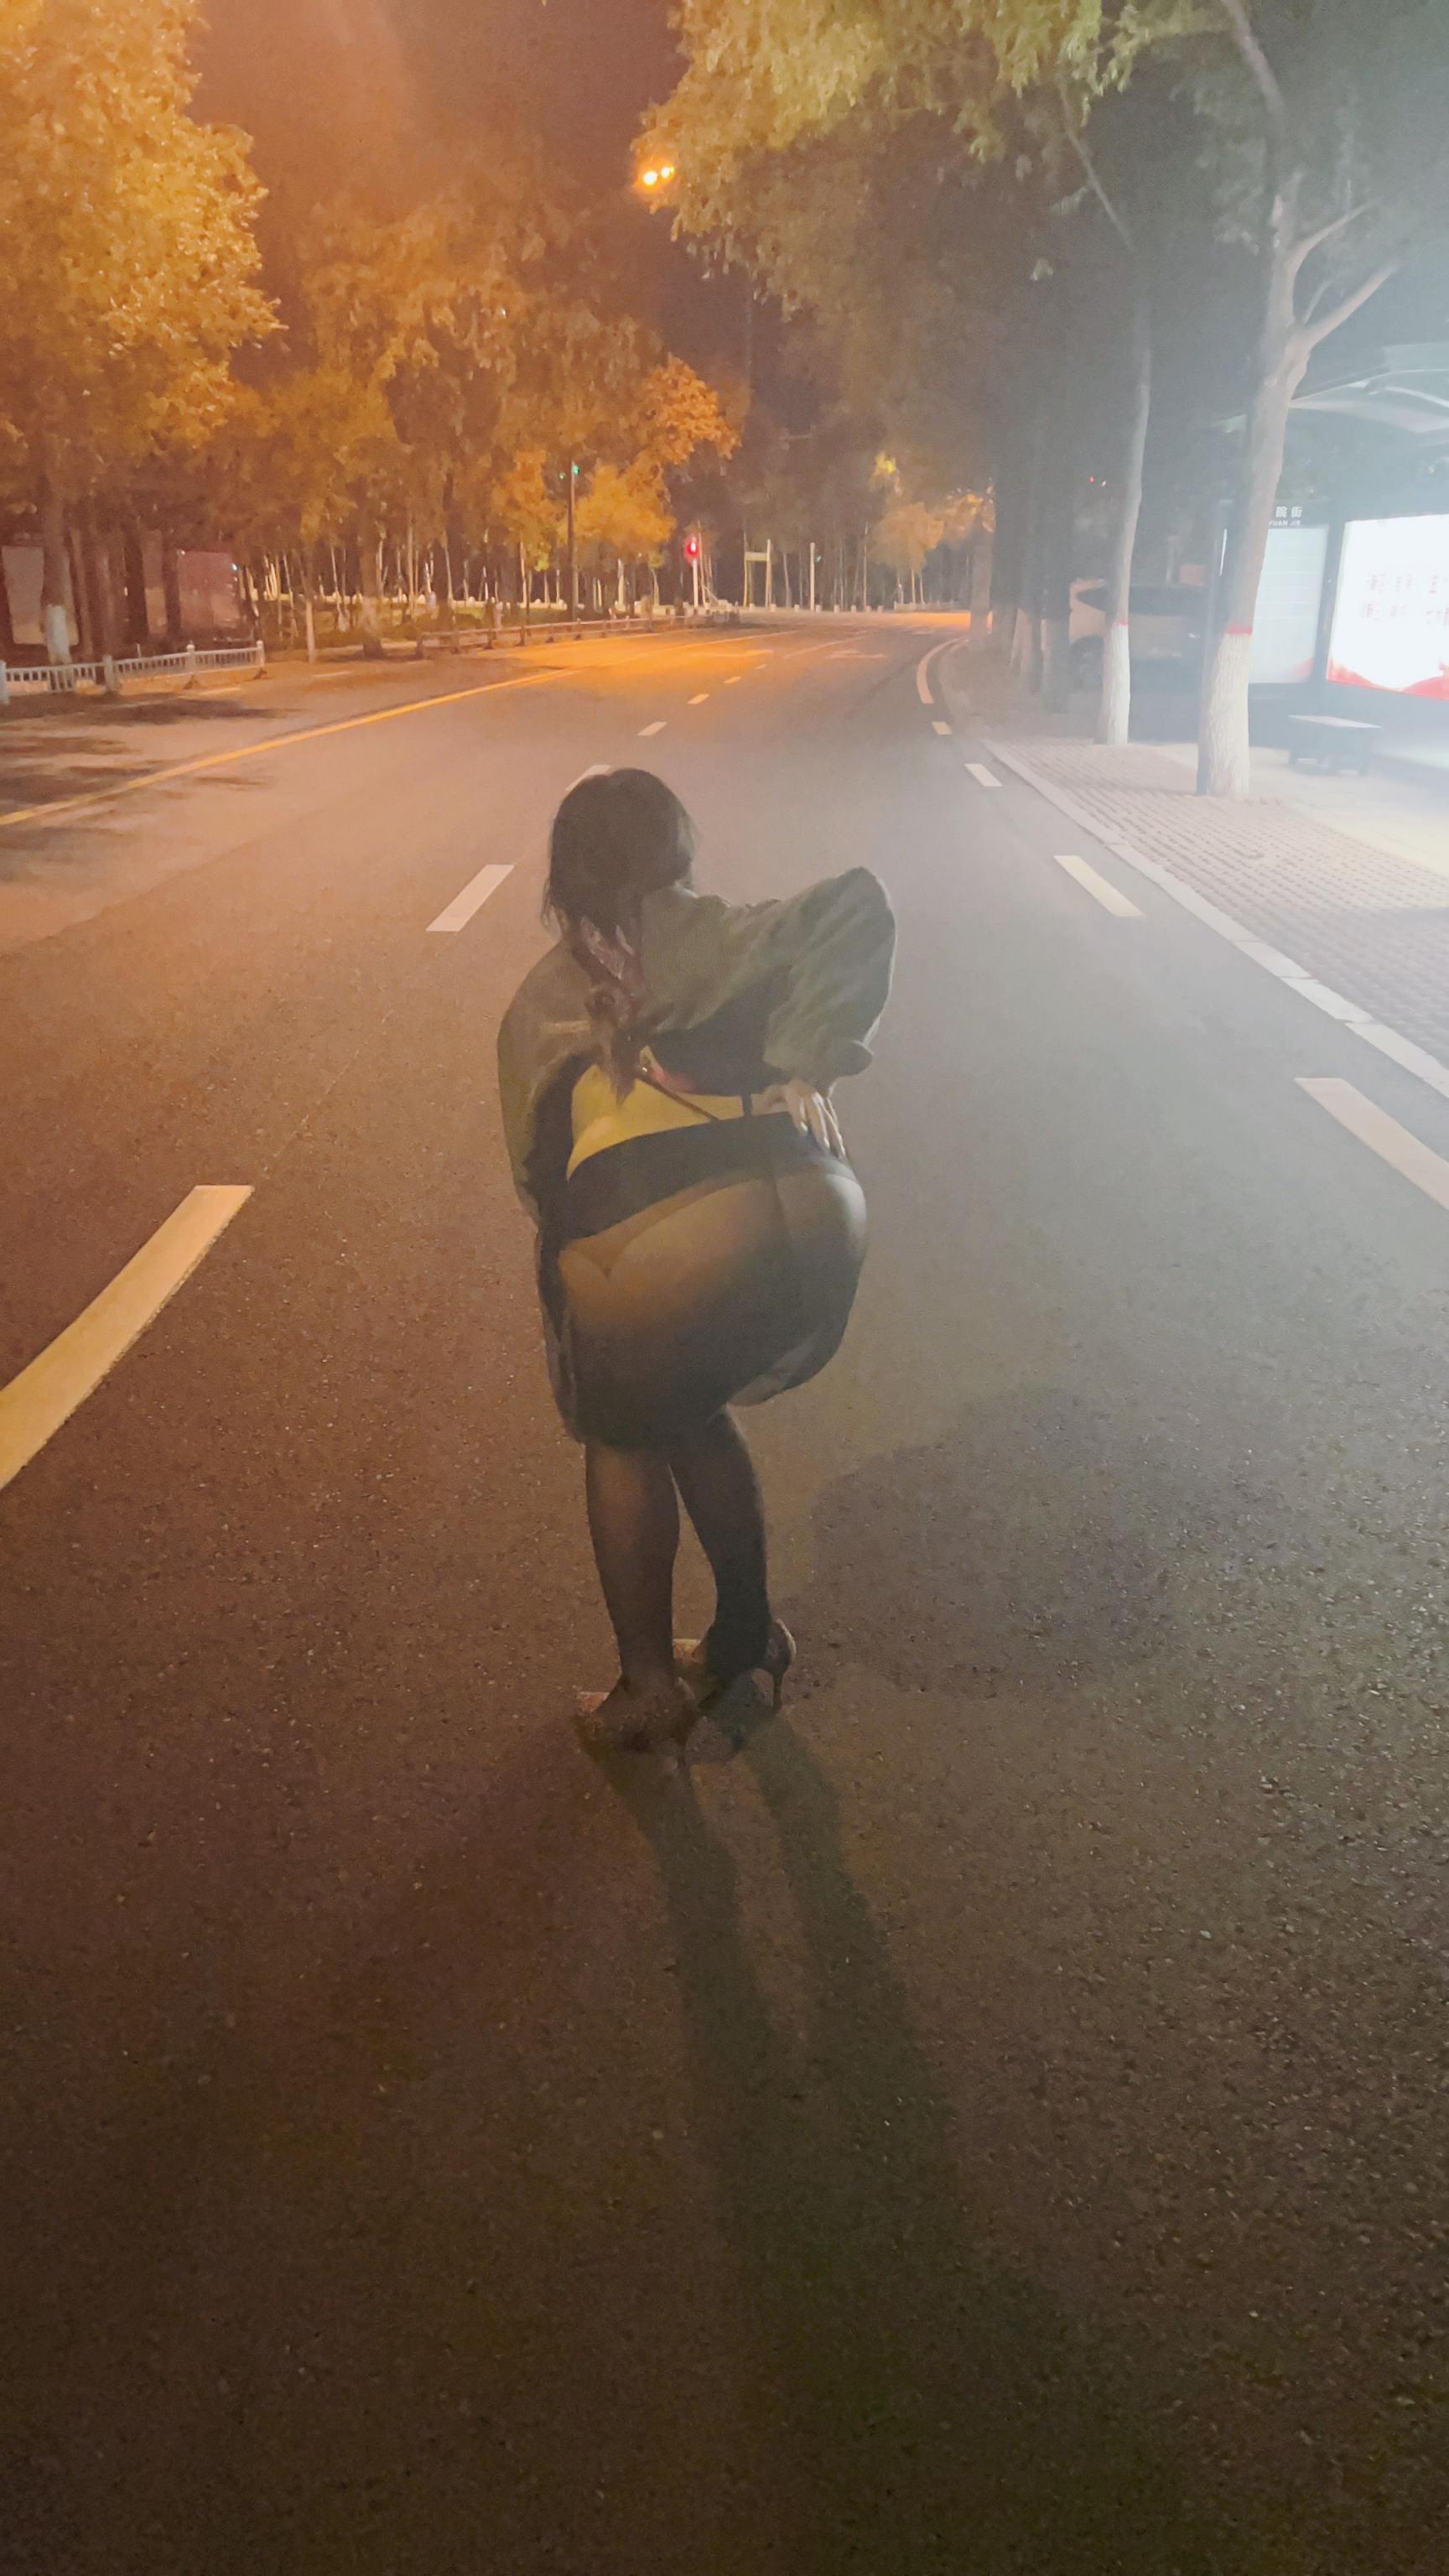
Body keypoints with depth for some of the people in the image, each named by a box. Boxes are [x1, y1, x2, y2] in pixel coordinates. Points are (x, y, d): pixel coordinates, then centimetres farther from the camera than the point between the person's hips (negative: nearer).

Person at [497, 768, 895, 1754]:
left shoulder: (533, 1005, 24)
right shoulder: (712, 939, 20)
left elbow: (535, 1172, 23)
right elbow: (859, 909, 3)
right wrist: (798, 1068, 5)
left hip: (645, 1258, -2)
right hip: (810, 1219, 2)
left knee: (625, 1437, 29)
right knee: (691, 1409, 32)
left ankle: (649, 1687, 31)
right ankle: (749, 1635, 45)